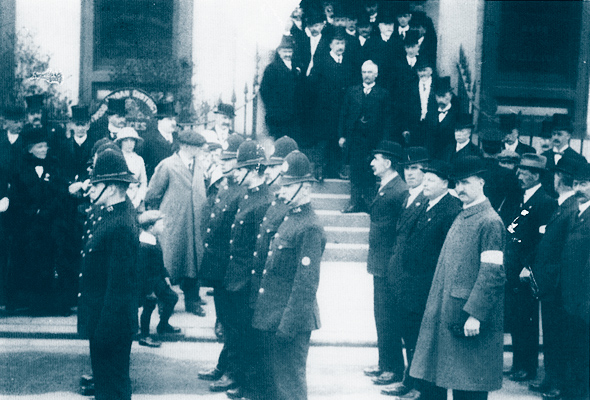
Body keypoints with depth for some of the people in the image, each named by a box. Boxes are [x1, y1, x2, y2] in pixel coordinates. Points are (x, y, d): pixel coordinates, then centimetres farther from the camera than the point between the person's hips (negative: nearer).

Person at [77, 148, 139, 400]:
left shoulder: (122, 226, -27)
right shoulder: (104, 210, 4)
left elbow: (119, 283, -25)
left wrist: (104, 330, -22)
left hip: (112, 320, -10)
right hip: (99, 313, 10)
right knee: (102, 372, 22)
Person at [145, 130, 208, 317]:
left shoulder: (198, 166, 10)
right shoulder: (167, 166, -9)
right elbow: (152, 195, -4)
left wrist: (203, 214, 13)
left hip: (194, 226, 5)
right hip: (172, 225, -5)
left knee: (194, 262, 7)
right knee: (169, 264, 1)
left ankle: (192, 301, 18)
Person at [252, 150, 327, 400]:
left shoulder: (310, 228, -19)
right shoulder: (289, 218, 11)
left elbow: (307, 283, -21)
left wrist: (289, 323, -21)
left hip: (292, 319, -9)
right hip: (273, 315, 9)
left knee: (290, 378, 2)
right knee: (276, 372, 19)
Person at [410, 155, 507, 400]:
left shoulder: (490, 221, -12)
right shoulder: (461, 218, 15)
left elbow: (493, 274, -18)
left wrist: (475, 315, -23)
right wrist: (435, 308, 16)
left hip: (469, 321, -9)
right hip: (445, 315, 9)